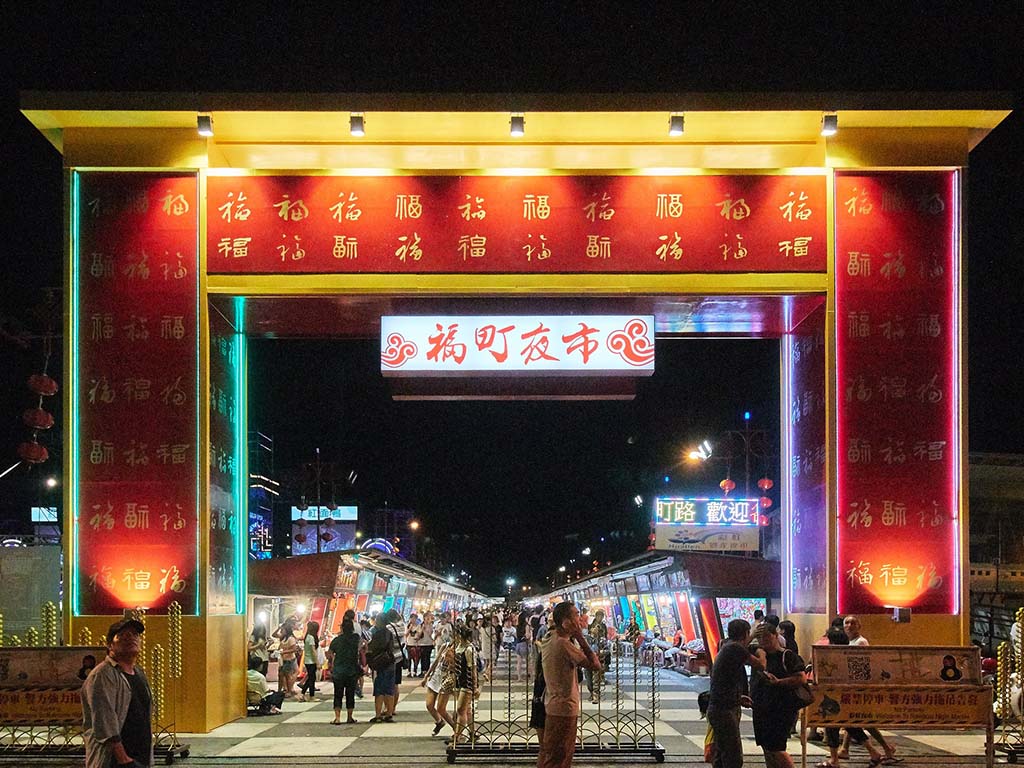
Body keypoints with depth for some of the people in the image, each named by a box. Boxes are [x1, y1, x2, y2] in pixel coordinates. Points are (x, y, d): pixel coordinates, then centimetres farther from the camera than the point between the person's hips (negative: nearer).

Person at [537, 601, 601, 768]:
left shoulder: (549, 639, 6)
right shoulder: (563, 643, -23)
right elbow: (595, 664, -22)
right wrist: (580, 637, -17)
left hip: (553, 704, 9)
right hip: (565, 707, -9)